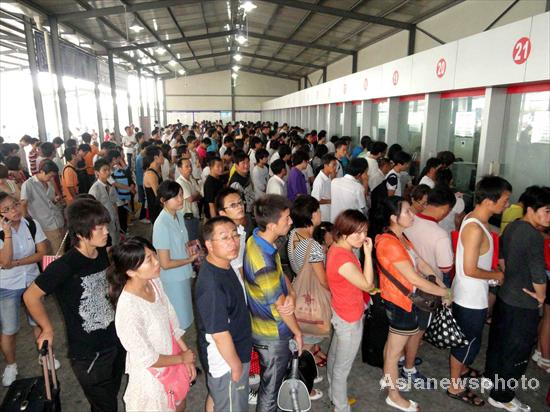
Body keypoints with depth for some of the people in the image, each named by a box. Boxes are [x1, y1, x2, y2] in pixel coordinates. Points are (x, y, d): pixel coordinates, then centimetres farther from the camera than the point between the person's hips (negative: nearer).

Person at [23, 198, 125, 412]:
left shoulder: (102, 252, -6)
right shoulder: (64, 267, -25)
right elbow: (31, 296, -12)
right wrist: (48, 330, -3)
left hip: (115, 340, 6)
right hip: (88, 355, -6)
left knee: (112, 395, 25)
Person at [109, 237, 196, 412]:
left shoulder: (154, 282, -14)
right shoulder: (128, 310, -35)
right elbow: (147, 359, -24)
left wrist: (187, 354, -3)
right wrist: (182, 358, -12)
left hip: (171, 365, 6)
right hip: (151, 376, -6)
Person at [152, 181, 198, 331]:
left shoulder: (179, 215, -3)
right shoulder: (161, 225, -27)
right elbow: (165, 263, -23)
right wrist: (190, 259, -12)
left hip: (184, 274, 8)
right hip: (172, 279, -8)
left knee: (184, 315, 25)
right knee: (178, 320, 11)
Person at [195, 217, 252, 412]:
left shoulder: (224, 266, -4)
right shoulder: (211, 285, -35)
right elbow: (220, 334, -27)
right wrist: (236, 366, -14)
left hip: (237, 351, 8)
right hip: (225, 361, -8)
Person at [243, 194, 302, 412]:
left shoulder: (257, 238, -9)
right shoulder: (264, 262, -36)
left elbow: (281, 274, 0)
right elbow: (280, 306, -22)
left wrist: (291, 294, -20)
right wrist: (297, 332, -5)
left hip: (261, 325, 9)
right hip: (273, 333, -9)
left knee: (269, 380, 31)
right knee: (271, 386, 15)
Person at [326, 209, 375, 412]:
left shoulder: (337, 248, -3)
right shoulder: (343, 259, -33)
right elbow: (367, 285, -22)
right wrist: (368, 253, -24)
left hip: (340, 312, 10)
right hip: (349, 319, -10)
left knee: (334, 356, 27)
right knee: (342, 367, 11)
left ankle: (334, 395, 49)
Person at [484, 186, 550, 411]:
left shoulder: (511, 226, 1)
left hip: (504, 295, 9)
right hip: (523, 305, -8)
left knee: (498, 340, 25)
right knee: (516, 352, 8)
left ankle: (492, 375, 45)